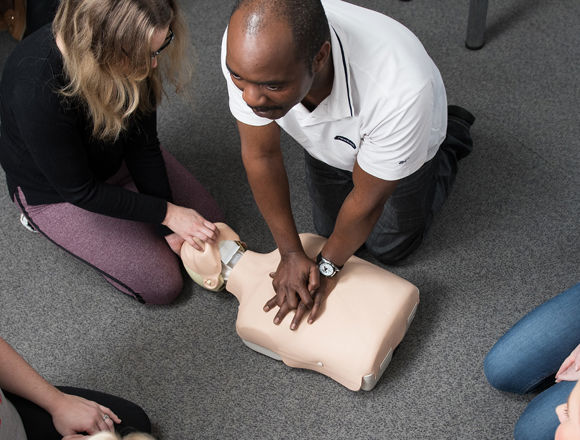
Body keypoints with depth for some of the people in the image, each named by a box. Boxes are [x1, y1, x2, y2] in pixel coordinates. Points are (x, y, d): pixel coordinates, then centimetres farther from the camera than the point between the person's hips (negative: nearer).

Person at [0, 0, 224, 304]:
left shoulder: (135, 51, -24)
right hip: (56, 189, -5)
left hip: (114, 159, 6)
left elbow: (144, 144, -13)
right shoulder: (36, 90, -41)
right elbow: (79, 191, -28)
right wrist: (166, 213, -25)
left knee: (209, 222, 7)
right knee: (163, 285, -6)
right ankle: (46, 221, 9)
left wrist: (168, 227, -13)